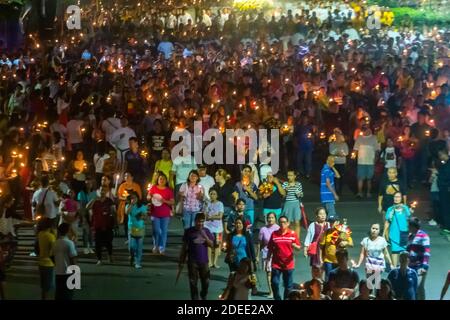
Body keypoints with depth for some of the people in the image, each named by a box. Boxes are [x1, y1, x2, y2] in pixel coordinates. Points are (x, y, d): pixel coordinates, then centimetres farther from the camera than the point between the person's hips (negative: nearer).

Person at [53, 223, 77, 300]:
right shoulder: (69, 243, -13)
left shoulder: (55, 243, 5)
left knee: (59, 294, 11)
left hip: (58, 272, 6)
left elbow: (53, 257, 10)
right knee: (67, 294, 0)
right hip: (67, 273, -6)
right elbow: (73, 259, -13)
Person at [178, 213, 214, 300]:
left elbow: (212, 245, -1)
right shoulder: (189, 231, -6)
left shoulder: (206, 231, 2)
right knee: (193, 282, 1)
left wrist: (205, 236, -19)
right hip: (192, 261, -2)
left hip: (204, 261, 3)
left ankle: (204, 296, 35)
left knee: (206, 281, 11)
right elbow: (184, 247, -1)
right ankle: (195, 298, 11)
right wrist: (181, 261, -1)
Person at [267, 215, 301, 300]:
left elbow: (299, 247, -1)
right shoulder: (274, 234, 2)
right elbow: (270, 249, 7)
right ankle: (277, 298, 14)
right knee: (275, 283, -2)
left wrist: (295, 246, -23)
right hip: (276, 264, 0)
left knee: (288, 285, 6)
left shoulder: (292, 234, 1)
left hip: (288, 264, 0)